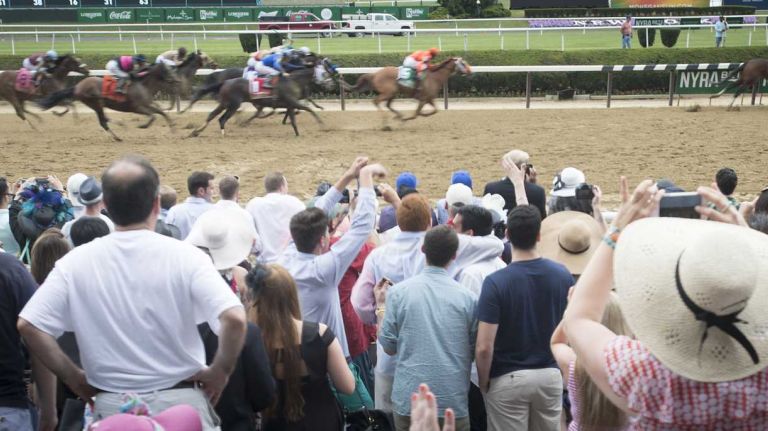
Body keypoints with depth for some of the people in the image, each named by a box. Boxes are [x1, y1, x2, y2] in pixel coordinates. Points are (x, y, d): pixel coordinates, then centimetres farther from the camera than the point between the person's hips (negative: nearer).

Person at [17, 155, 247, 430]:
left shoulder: (76, 263, -4)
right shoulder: (184, 256, -11)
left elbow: (28, 325, -3)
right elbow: (234, 319, -21)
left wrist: (74, 378, 5)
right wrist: (219, 372, -5)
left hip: (112, 407, 2)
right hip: (180, 402, -1)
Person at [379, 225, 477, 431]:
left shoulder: (398, 292, -6)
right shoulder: (468, 298, -5)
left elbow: (389, 346, -1)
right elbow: (475, 351, 3)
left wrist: (380, 307, 11)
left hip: (409, 400, 1)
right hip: (453, 403, 0)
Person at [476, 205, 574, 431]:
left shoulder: (496, 282, -18)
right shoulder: (563, 275, -5)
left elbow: (484, 346, -18)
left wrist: (483, 383, -3)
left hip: (507, 379, -4)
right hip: (551, 375, 4)